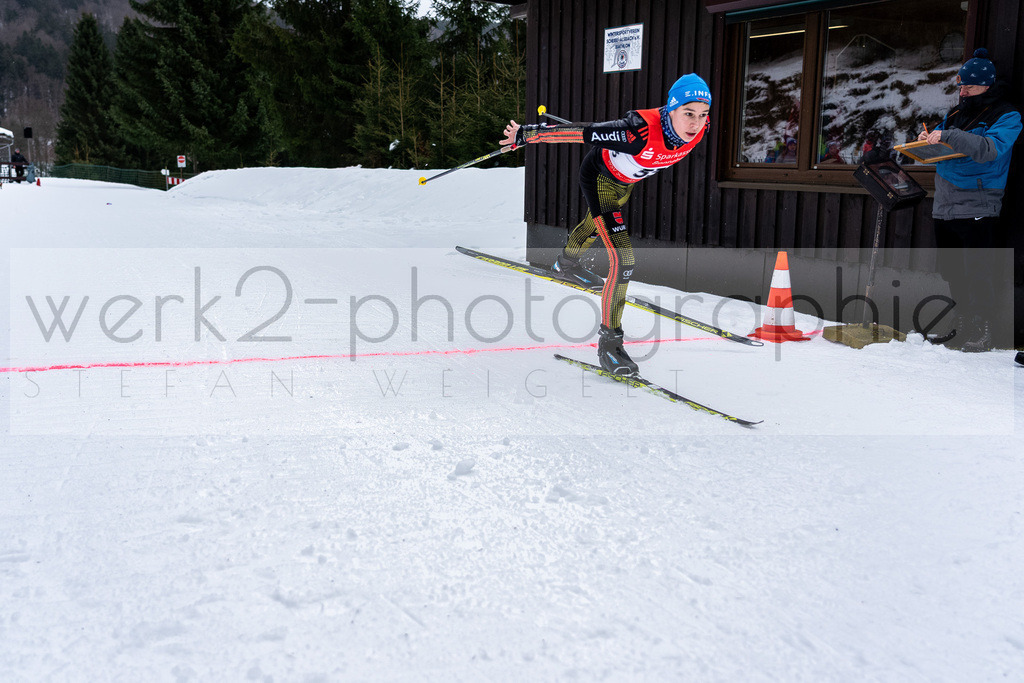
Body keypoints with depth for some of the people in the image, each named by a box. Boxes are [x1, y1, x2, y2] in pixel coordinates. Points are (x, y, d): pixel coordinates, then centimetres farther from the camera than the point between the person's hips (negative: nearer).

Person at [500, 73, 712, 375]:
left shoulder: (700, 129, -24)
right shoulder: (640, 132, -43)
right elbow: (580, 133, -37)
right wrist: (526, 134, -32)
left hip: (626, 181, 8)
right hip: (600, 178, -8)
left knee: (597, 224, 35)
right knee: (623, 260, -16)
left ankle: (566, 263, 65)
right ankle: (608, 342, -4)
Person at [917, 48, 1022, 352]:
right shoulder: (957, 112, 19)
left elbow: (991, 149, -22)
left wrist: (947, 136, -30)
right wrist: (929, 138, 1)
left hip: (976, 209, -7)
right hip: (945, 207, 7)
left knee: (975, 272, -8)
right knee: (952, 271, 11)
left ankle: (982, 334, 1)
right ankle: (962, 328, 22)